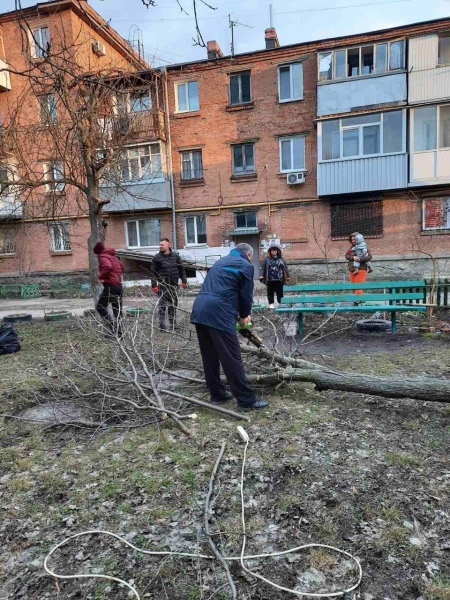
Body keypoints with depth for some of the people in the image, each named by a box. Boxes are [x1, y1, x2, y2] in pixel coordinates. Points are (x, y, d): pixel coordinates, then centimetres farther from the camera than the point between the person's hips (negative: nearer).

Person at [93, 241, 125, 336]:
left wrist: (101, 276, -15)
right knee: (117, 310, 10)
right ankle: (119, 331, 12)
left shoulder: (103, 257, -8)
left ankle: (112, 327, -7)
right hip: (119, 286, 8)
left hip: (110, 286, -8)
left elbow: (108, 267, -28)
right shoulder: (113, 256, 17)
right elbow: (122, 267, 27)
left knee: (100, 307, 4)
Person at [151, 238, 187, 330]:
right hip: (163, 286, -3)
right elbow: (153, 272, -2)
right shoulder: (157, 258, -2)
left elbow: (181, 269, 10)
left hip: (174, 285, 3)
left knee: (173, 304, 10)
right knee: (163, 305, -2)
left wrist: (183, 280, 5)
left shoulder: (176, 256, 6)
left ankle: (172, 324, 21)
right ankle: (162, 326, 2)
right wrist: (154, 285, -8)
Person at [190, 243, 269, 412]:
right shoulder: (246, 266, 6)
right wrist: (244, 315, 22)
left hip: (200, 309, 8)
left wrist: (239, 313, 28)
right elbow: (246, 294, 4)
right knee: (232, 358, -4)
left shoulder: (222, 261, 29)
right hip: (218, 313, -8)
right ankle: (247, 400, 2)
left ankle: (217, 394, 26)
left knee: (210, 356, 15)